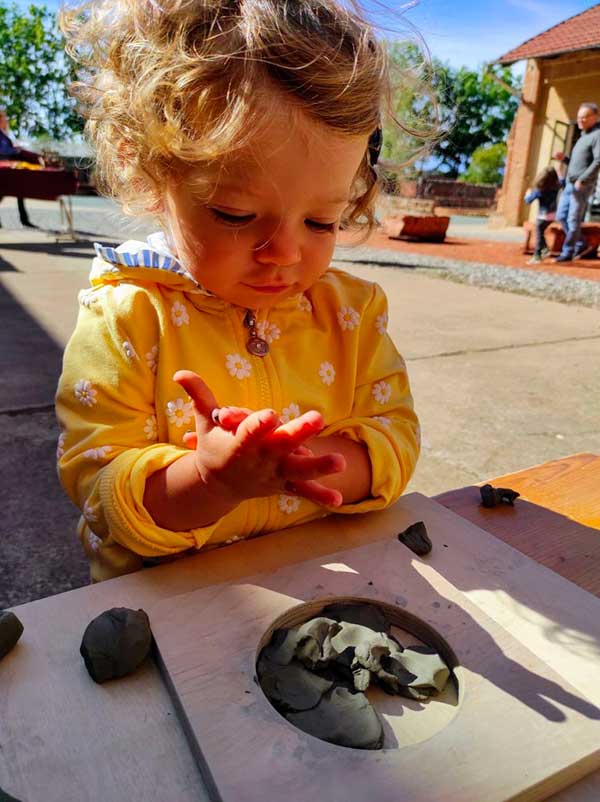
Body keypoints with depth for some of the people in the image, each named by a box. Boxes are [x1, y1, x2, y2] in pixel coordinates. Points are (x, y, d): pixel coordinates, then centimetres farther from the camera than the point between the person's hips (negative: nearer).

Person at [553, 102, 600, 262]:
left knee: (573, 220, -7)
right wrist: (564, 159, 10)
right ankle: (582, 245, 17)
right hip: (570, 184, 9)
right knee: (561, 216, 8)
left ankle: (567, 253, -1)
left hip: (583, 186, -9)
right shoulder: (583, 137, 22)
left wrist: (582, 180, -22)